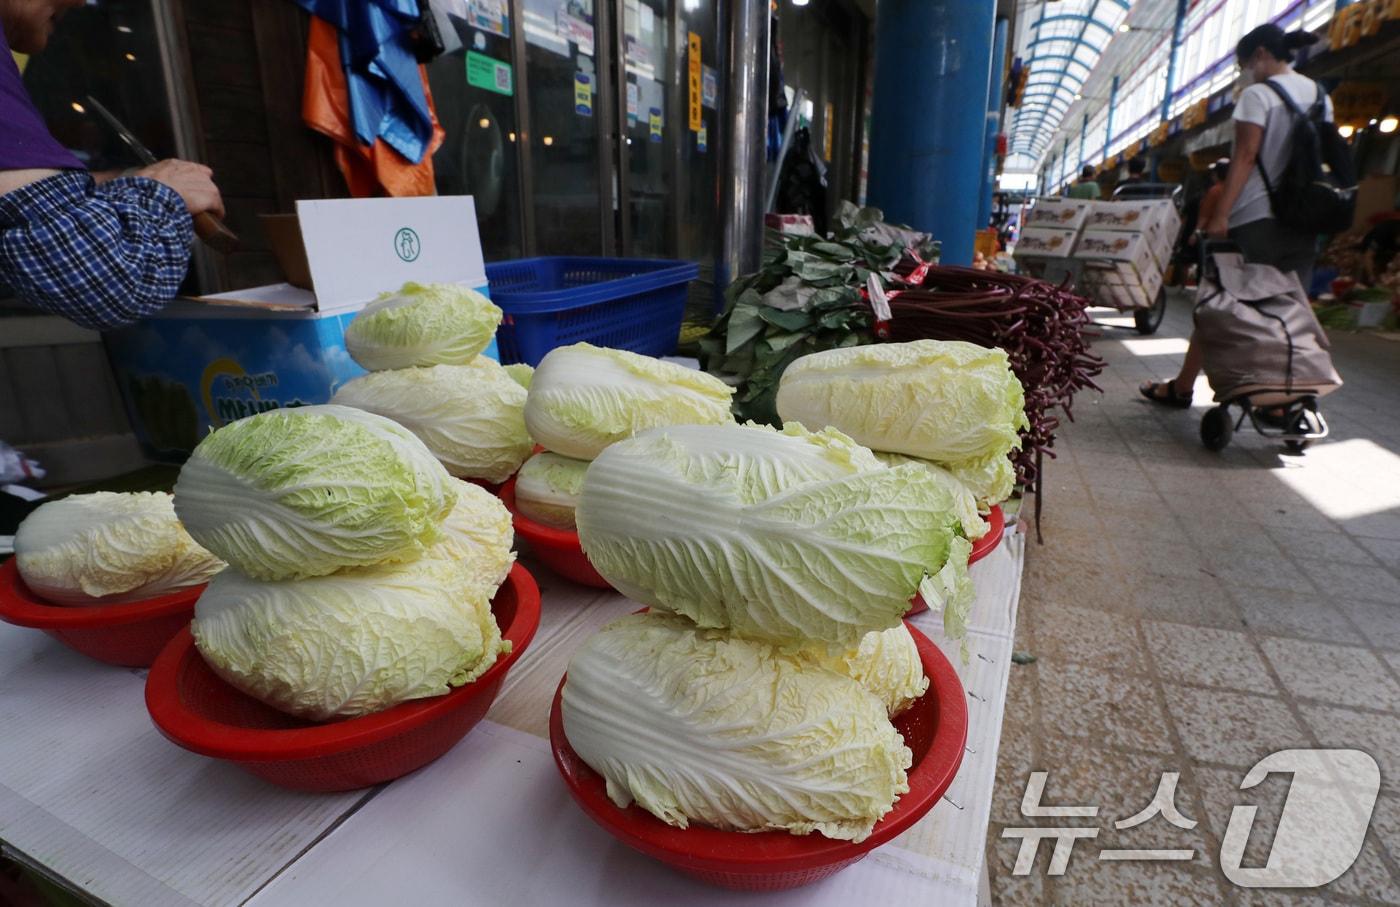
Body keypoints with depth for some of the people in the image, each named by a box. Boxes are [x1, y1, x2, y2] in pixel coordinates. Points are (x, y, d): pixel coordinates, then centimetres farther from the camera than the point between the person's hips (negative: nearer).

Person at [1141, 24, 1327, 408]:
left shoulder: (1258, 94, -5)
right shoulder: (1320, 95, 17)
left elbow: (1245, 157, -14)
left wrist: (1219, 215, -17)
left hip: (1257, 218, -6)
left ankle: (1181, 387, 12)